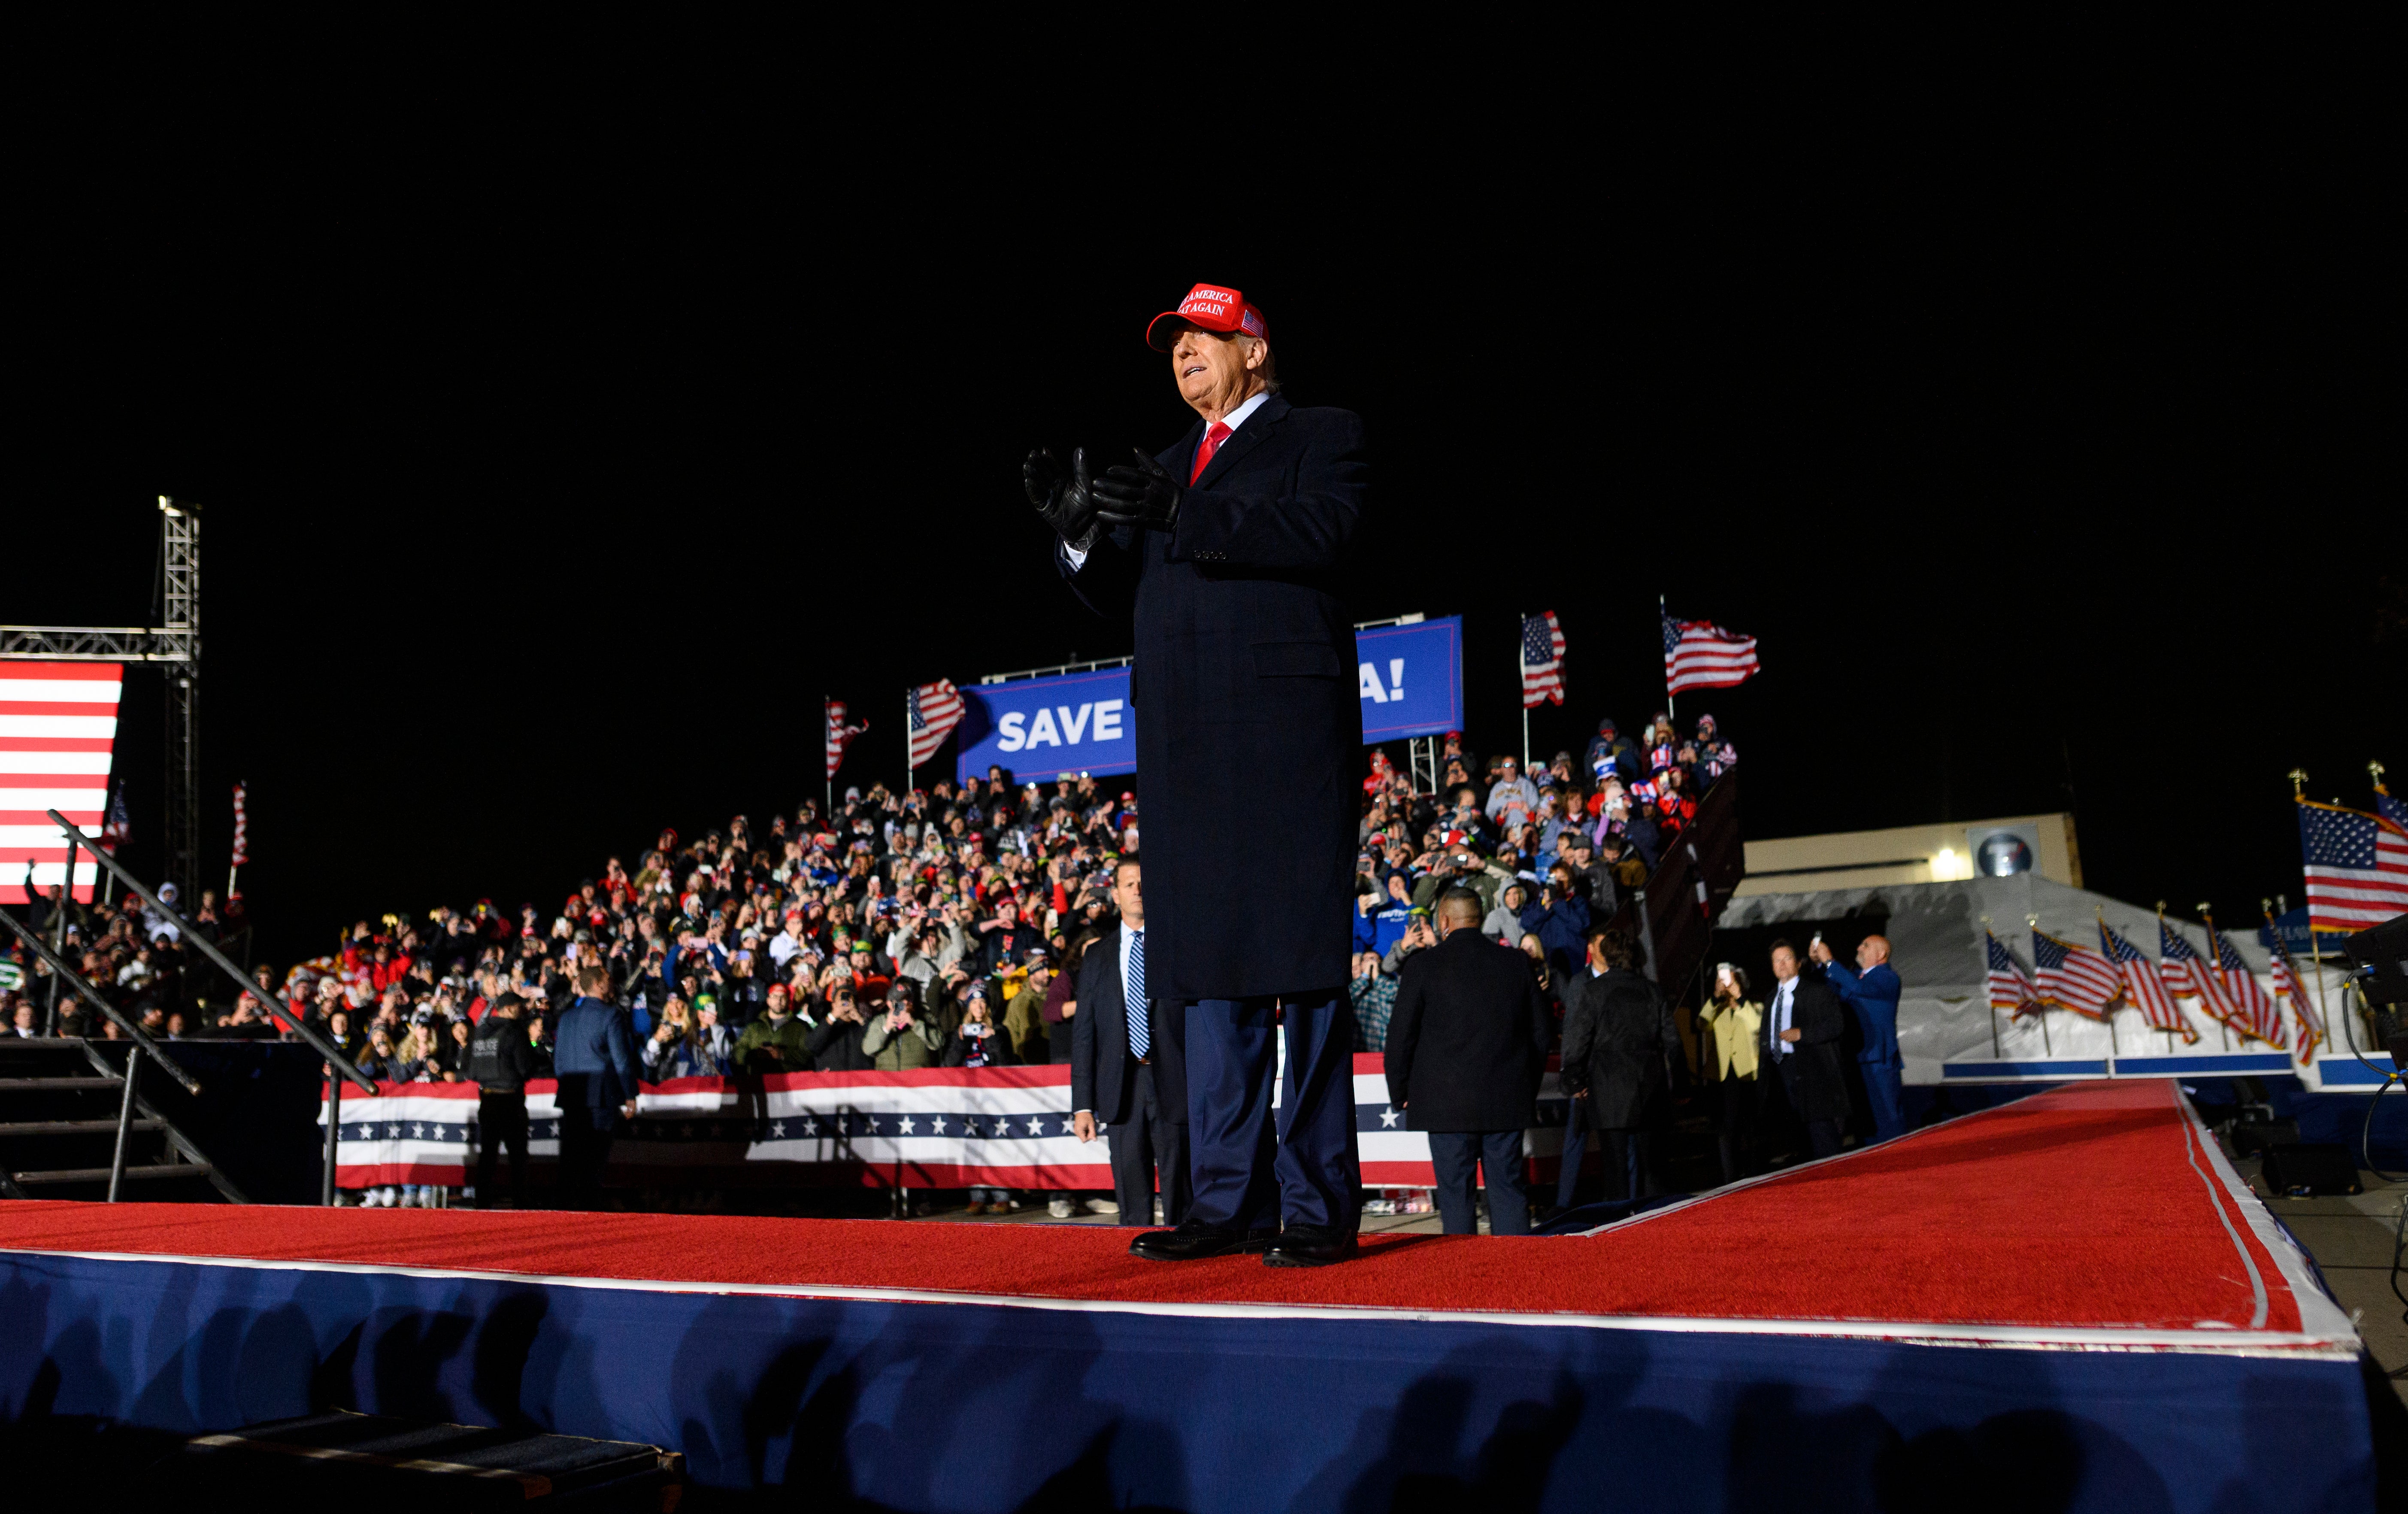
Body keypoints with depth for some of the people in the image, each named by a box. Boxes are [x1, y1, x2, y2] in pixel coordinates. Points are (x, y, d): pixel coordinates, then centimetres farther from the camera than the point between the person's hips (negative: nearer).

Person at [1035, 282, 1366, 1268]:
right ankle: (1230, 1200, 8)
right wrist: (1080, 529, 0)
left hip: (1286, 726, -6)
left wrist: (1183, 518, -16)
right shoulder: (1166, 469, 27)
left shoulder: (1323, 436, 9)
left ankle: (1317, 1205, -4)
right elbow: (1123, 595, 20)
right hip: (1186, 741, 6)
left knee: (1301, 963, -7)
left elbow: (1324, 534, -11)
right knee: (1212, 965, 4)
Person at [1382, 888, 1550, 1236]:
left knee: (1455, 1194, 3)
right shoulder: (1516, 963, 6)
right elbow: (1542, 1029, 11)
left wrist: (1399, 1093, 8)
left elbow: (1400, 1035, -4)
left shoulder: (1423, 966, -5)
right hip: (1508, 1103, 3)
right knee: (1508, 1188, 8)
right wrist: (1529, 1088, 20)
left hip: (1447, 1102, -3)